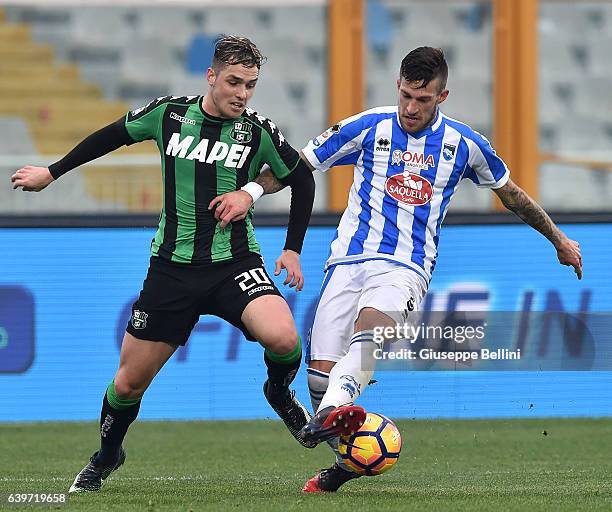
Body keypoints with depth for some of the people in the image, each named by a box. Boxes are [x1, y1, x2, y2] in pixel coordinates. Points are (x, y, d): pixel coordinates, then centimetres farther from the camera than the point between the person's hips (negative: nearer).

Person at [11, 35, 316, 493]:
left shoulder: (259, 131, -5)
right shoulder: (169, 113, -2)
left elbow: (302, 181, 10)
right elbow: (114, 135, 15)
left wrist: (293, 249, 6)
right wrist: (52, 173, 21)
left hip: (235, 264, -1)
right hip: (172, 266, 1)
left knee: (283, 339, -29)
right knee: (129, 382, 4)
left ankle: (280, 393, 7)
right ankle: (106, 456, 34)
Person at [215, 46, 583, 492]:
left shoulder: (463, 143, 9)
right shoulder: (368, 128, 5)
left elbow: (510, 192, 26)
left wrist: (559, 239, 35)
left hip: (406, 268, -2)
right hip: (350, 259, 2)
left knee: (370, 325, -35)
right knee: (320, 367, -12)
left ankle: (329, 414, -61)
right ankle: (346, 460, 11)